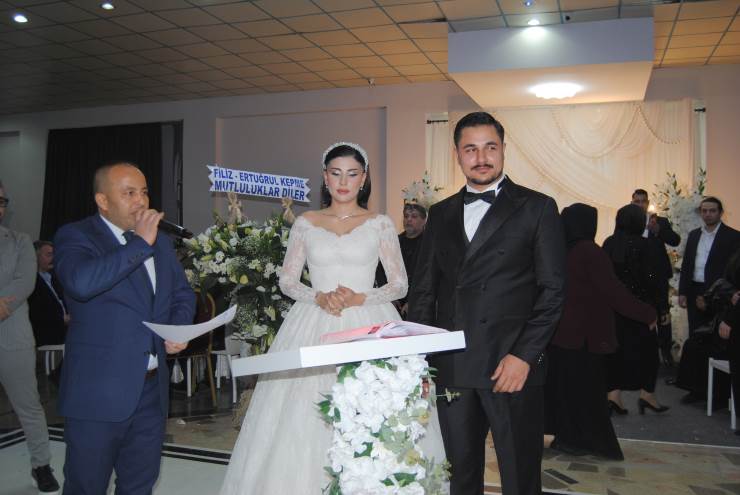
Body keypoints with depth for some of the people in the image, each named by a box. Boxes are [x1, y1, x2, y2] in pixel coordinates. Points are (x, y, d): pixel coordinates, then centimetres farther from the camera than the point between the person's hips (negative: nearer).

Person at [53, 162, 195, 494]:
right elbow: (81, 282, -29)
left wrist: (180, 328, -1)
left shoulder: (161, 241, 11)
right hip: (98, 393, -5)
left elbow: (183, 294, 20)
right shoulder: (75, 237, -8)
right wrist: (140, 243, -23)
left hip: (152, 389, 6)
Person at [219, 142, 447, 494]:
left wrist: (361, 298, -12)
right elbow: (287, 280, 8)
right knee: (304, 419, 0)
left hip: (369, 325, -1)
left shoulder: (380, 224, 4)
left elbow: (400, 284, 4)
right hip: (314, 327, 1)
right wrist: (319, 298, -10)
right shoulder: (305, 224, 8)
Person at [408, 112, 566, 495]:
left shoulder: (537, 207, 2)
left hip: (513, 366, -3)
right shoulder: (440, 214, 13)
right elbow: (423, 290, 13)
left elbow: (553, 289, -4)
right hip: (450, 367, 4)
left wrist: (524, 355, -12)